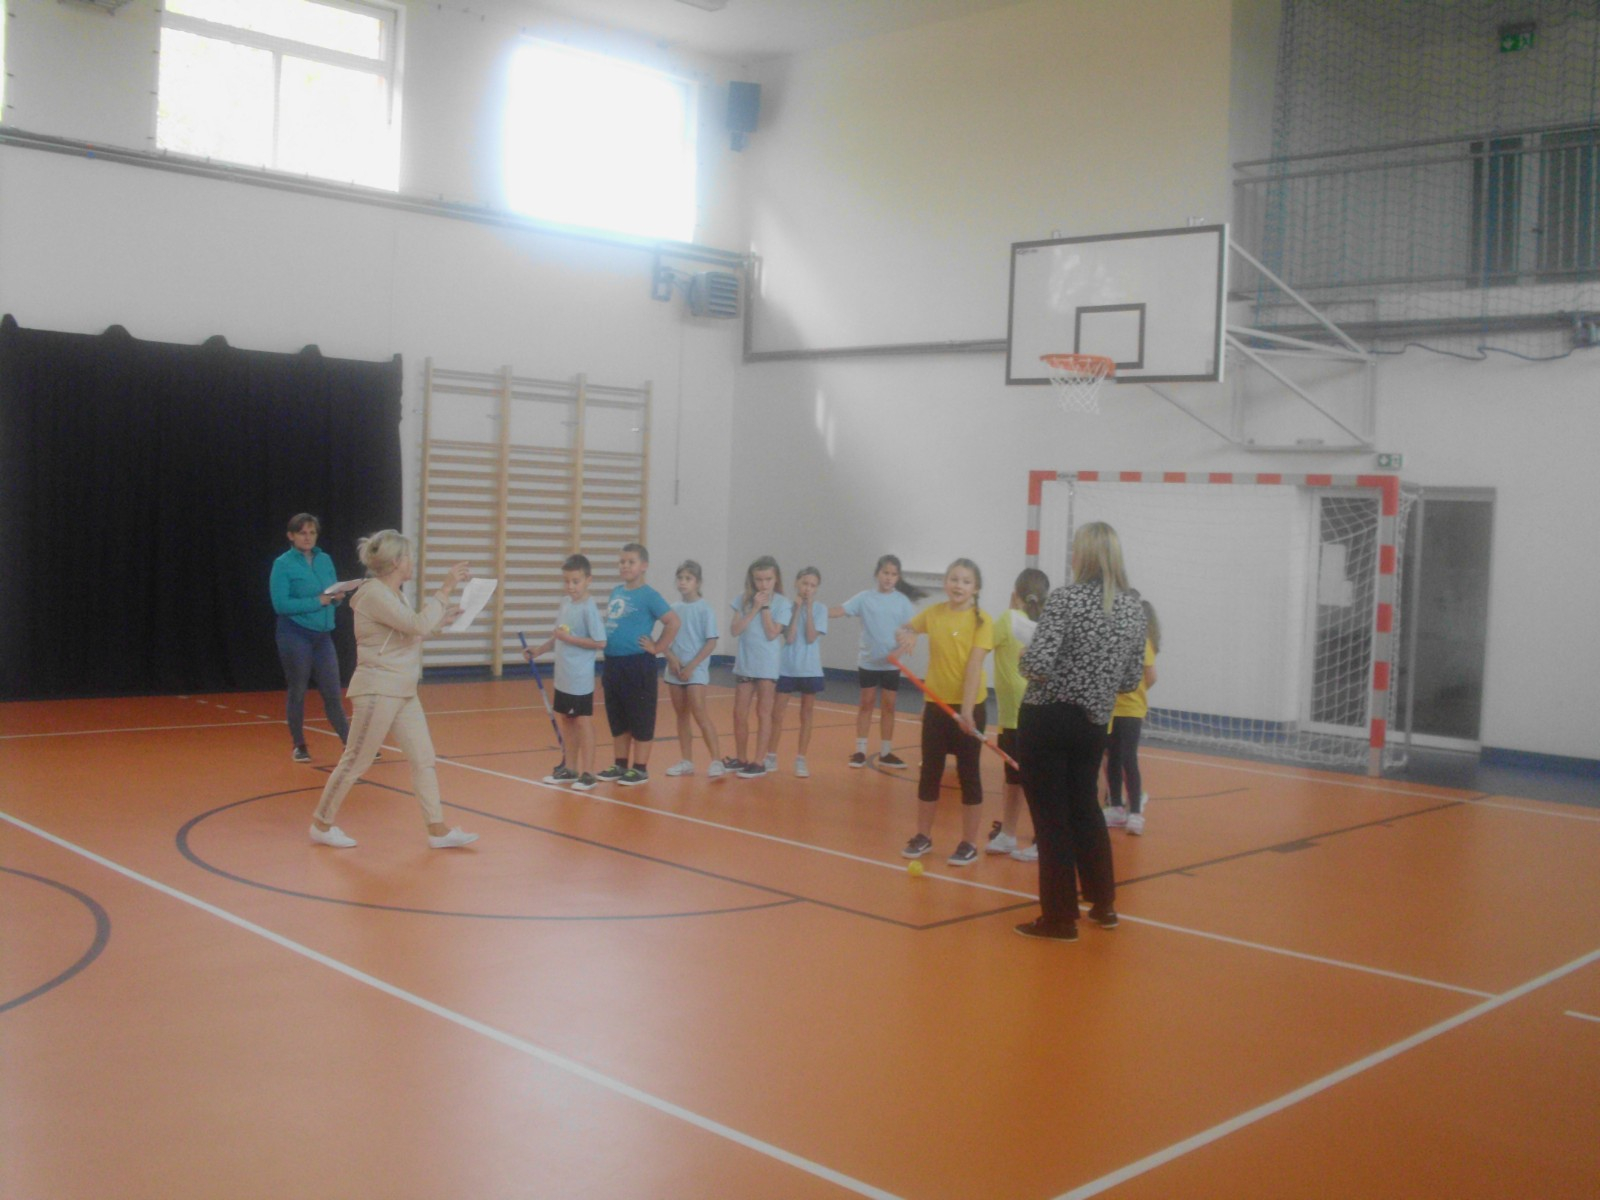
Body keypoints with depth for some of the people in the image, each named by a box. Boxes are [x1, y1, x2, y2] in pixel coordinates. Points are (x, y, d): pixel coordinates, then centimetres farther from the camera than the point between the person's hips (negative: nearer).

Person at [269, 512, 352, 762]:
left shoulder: (325, 560, 8)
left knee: (332, 693, 5)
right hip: (295, 636, -4)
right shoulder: (283, 564, -6)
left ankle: (350, 742, 9)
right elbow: (281, 604, -14)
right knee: (297, 692, 7)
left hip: (323, 635, 4)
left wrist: (336, 597, -10)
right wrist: (317, 601, -19)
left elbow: (334, 596, 13)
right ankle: (298, 745, 20)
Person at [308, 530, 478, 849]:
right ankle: (322, 825, 17)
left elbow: (414, 628, 20)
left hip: (403, 692, 9)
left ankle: (438, 830, 10)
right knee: (356, 762, 2)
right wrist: (445, 590, -20)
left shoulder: (392, 594, 11)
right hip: (378, 691, -9)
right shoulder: (374, 594, -17)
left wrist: (446, 615, 12)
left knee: (424, 759, 6)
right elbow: (418, 625, -25)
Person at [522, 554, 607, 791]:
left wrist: (570, 638, -19)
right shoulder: (565, 603, 7)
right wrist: (539, 650, 9)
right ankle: (569, 768, 28)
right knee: (566, 721, 16)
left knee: (583, 722, 0)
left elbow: (600, 642, -19)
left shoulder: (589, 608, -15)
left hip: (580, 680, -8)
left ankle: (587, 773, 8)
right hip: (563, 678, 8)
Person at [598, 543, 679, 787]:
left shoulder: (649, 595, -10)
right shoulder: (616, 592, 12)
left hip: (637, 665, -8)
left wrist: (657, 647, -12)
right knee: (617, 720, 15)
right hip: (612, 663, 8)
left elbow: (673, 622, -16)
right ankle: (620, 765, 26)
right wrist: (607, 664, 14)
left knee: (640, 720, 2)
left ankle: (640, 769, 9)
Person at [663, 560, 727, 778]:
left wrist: (691, 666, -15)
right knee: (681, 715, 9)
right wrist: (671, 657, -10)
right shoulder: (674, 609, 8)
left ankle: (717, 761, -9)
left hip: (695, 670, -6)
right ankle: (686, 762, 17)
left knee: (699, 714, -12)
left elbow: (711, 642, -10)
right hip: (674, 671, 6)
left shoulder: (705, 609, -7)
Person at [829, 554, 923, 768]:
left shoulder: (902, 601, -2)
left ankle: (885, 753, 17)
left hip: (891, 663, 2)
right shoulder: (864, 598, -7)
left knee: (888, 706, 8)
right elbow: (839, 610, -16)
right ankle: (860, 750, 15)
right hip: (868, 661, -1)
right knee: (866, 704, 8)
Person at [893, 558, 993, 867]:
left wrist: (967, 710, -24)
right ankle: (923, 835, 24)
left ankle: (969, 844, 13)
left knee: (968, 774, 4)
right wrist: (905, 635, -6)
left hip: (968, 707, -4)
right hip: (936, 704, 4)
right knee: (929, 772, 11)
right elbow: (905, 630, 19)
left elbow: (974, 666, -17)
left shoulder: (981, 621, -10)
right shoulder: (933, 613, 1)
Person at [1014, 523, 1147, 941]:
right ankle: (1104, 905, 33)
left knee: (1051, 817, 5)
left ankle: (1060, 918, 12)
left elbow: (1037, 664, -22)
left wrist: (1023, 660, -1)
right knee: (1085, 808, 24)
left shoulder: (1065, 598, -14)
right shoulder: (1134, 608, 3)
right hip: (1094, 724, 6)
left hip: (1047, 719, -6)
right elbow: (1131, 679, 7)